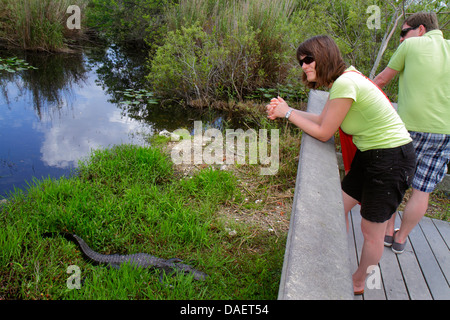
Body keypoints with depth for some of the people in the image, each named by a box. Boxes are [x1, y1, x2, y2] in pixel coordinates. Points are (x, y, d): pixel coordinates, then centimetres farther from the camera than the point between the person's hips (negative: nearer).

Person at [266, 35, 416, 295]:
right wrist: (285, 111, 0)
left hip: (391, 160, -10)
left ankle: (359, 283, 29)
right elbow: (322, 119, 7)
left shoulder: (345, 84, -25)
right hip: (370, 154, 10)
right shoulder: (343, 78, 5)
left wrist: (288, 113, -10)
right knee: (340, 206, 17)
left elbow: (323, 133, -18)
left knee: (372, 230, 7)